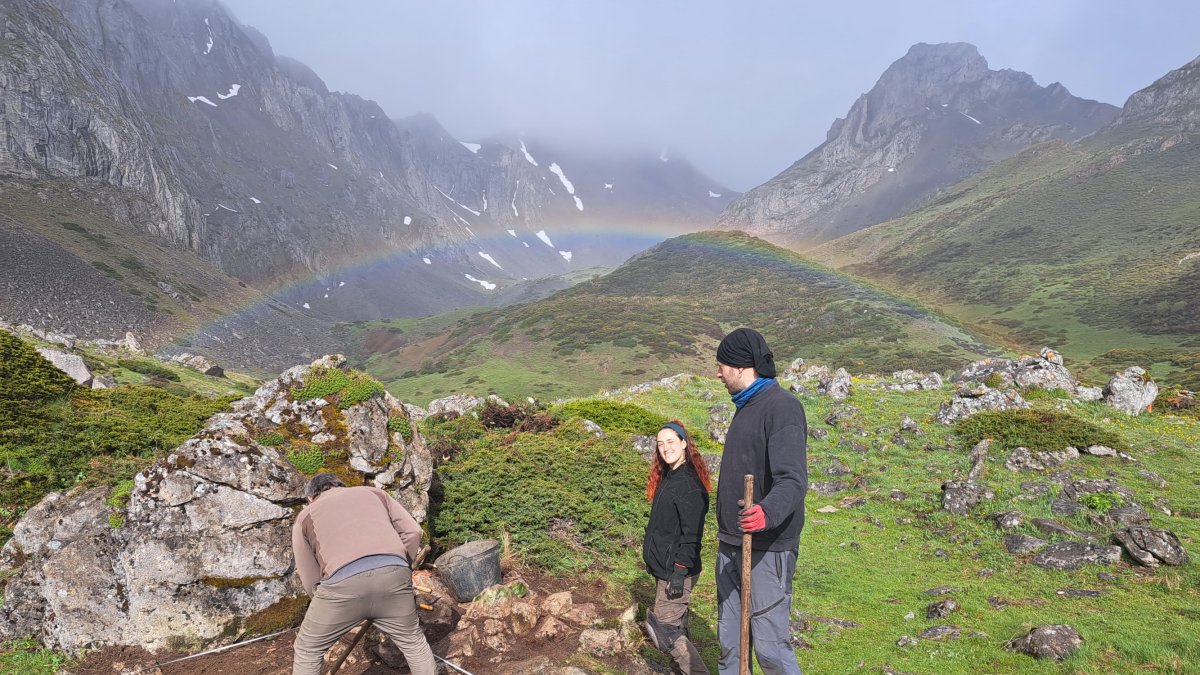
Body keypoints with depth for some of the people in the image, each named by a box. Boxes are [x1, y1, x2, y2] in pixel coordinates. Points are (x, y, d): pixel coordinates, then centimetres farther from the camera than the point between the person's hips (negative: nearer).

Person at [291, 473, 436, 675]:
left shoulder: (304, 517, 28)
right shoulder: (373, 493, 32)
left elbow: (312, 583, 23)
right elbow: (413, 532, 21)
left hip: (343, 582, -1)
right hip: (392, 575, 2)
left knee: (307, 650, 24)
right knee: (413, 641, 25)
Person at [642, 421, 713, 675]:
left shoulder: (689, 484, -18)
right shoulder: (667, 478, 10)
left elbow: (691, 535, -21)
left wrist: (679, 573, -22)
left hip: (676, 571, -9)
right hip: (664, 569, 9)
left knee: (665, 630, -5)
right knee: (677, 627, 16)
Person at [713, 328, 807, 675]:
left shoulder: (782, 406, -15)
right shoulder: (745, 407, 15)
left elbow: (793, 479, -26)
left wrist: (768, 513, -45)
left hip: (768, 548, -9)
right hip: (730, 546, 9)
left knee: (769, 644, -3)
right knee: (730, 640, 14)